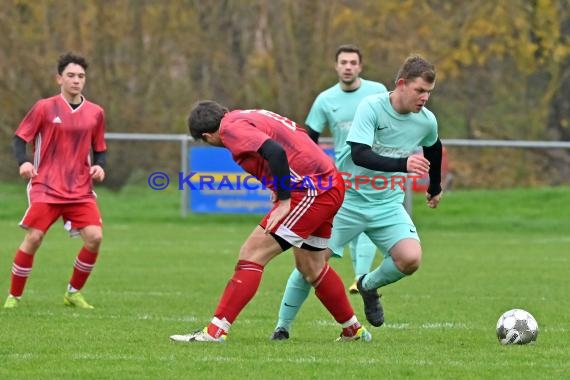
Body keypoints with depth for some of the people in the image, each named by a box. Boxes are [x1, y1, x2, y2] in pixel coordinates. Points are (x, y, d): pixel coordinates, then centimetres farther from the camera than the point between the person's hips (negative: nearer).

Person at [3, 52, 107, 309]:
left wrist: (99, 166, -3)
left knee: (94, 237, -12)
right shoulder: (45, 108, -1)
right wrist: (23, 162, -17)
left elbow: (100, 149, 18)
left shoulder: (95, 113, 8)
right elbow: (19, 138, 2)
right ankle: (13, 296, 4)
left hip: (81, 190, 3)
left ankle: (73, 293, 7)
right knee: (33, 238, -11)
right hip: (46, 187, -3)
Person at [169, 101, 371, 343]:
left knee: (252, 255, -10)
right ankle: (354, 331, 38)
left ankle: (215, 331, -13)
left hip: (310, 192, -10)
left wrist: (284, 201, -21)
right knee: (311, 268, 25)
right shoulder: (250, 117, 19)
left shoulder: (232, 127, -10)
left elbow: (276, 152, -25)